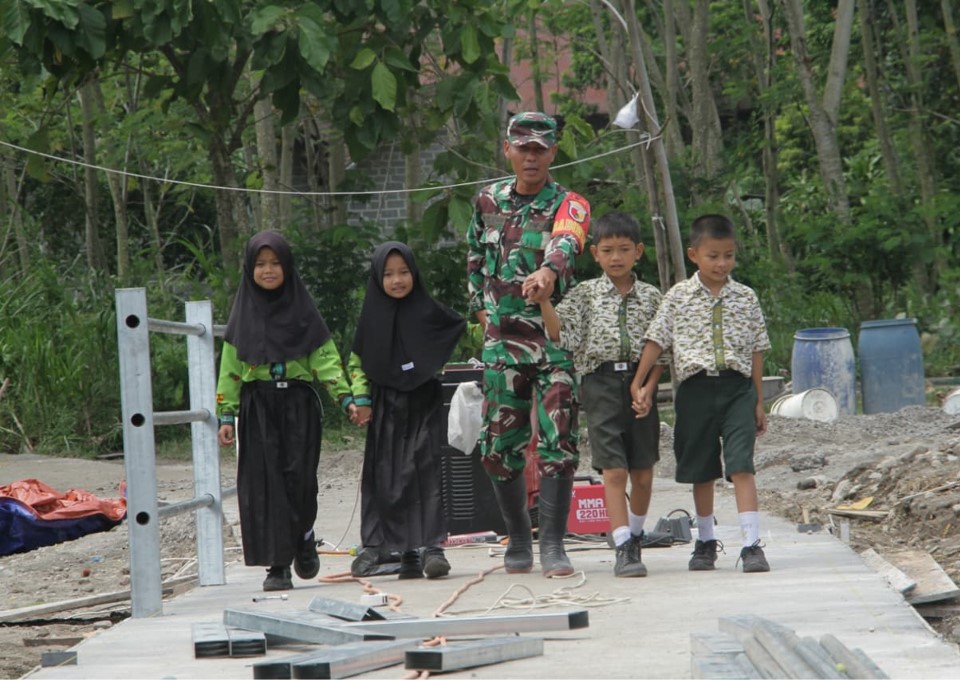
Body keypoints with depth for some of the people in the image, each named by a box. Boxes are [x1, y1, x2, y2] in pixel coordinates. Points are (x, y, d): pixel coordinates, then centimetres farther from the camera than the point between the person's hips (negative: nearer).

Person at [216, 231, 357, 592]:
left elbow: (325, 358, 4)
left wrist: (345, 397, -9)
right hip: (258, 408, 1)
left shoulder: (302, 309, 7)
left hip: (299, 405, -1)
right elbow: (230, 368, 8)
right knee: (265, 485, -5)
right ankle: (277, 565, -1)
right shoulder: (244, 314, 9)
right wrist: (227, 416, 1)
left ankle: (303, 538, 18)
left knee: (299, 478, -10)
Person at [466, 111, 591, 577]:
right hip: (502, 340, 4)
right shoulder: (489, 200, 8)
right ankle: (518, 539, 19)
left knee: (559, 445, -8)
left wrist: (548, 271, -52)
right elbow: (475, 255, 24)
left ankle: (553, 544, -2)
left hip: (555, 338, -4)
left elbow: (566, 243, -30)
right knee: (499, 447, 4)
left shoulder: (568, 205, -7)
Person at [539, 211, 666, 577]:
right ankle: (624, 548, -10)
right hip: (601, 382, -2)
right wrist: (544, 303, -20)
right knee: (614, 471, -9)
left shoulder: (650, 297, 8)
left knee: (643, 472, 8)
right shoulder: (585, 294, 5)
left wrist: (648, 387, -5)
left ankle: (635, 536, 30)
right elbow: (564, 336, -6)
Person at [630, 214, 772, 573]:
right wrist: (638, 385, -3)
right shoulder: (678, 297, 3)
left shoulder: (745, 298, 6)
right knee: (702, 470, 9)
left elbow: (756, 351, 10)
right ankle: (705, 541, 23)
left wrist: (759, 402, 8)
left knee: (741, 466, -13)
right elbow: (656, 341, 4)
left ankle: (752, 544, -17)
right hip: (696, 387, 1)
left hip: (737, 386, -1)